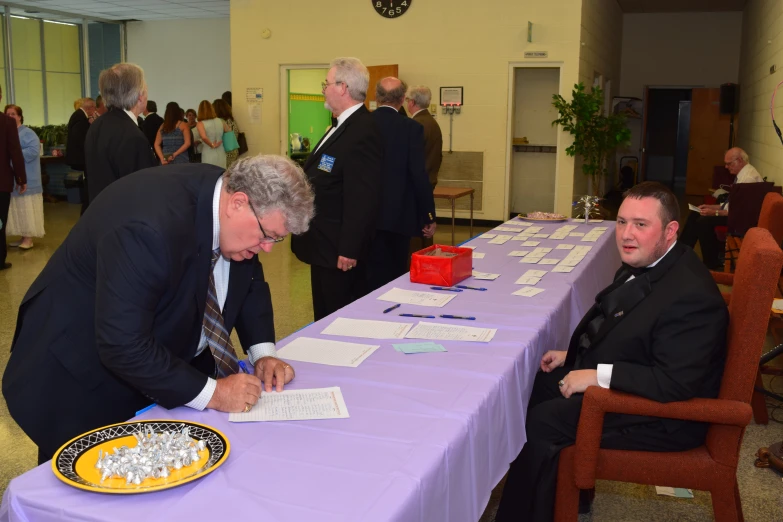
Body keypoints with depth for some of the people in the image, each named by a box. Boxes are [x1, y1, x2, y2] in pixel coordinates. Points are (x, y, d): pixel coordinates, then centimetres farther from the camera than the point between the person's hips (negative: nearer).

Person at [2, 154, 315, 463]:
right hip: (87, 378, -7)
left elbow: (250, 281, 4)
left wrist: (264, 353, -10)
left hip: (166, 365, 7)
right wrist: (210, 393, -30)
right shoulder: (151, 226, -37)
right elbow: (123, 346, -36)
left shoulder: (227, 194, -11)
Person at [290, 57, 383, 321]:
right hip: (326, 244, 10)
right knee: (327, 320, 20)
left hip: (339, 248, -10)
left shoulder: (362, 132, -22)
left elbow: (362, 198, -25)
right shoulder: (344, 126, 13)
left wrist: (349, 249, -24)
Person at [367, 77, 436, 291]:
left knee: (374, 275, 11)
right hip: (398, 214, -3)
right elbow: (419, 175, -13)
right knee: (396, 275, 10)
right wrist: (429, 216, -4)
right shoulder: (411, 128, -10)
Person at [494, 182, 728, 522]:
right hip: (619, 379, 10)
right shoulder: (645, 265, 0)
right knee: (538, 384, 11)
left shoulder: (690, 295, -29)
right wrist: (574, 355, 5)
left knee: (540, 422, -12)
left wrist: (597, 376, -27)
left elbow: (675, 384, -31)